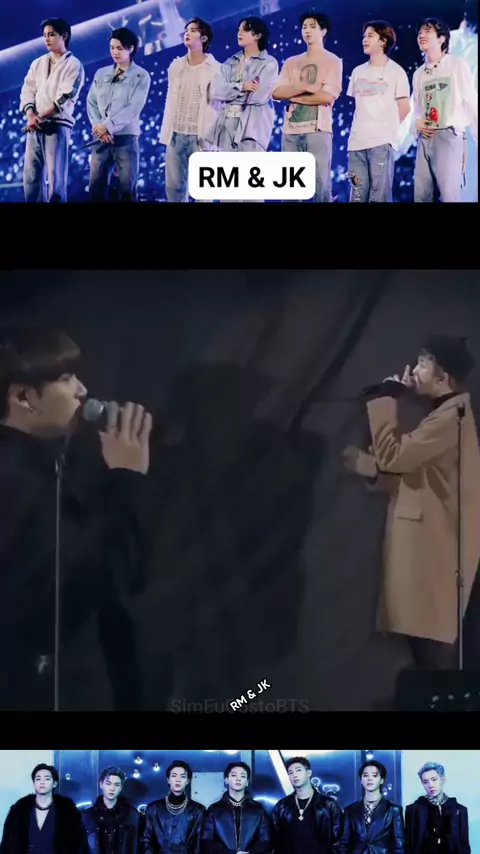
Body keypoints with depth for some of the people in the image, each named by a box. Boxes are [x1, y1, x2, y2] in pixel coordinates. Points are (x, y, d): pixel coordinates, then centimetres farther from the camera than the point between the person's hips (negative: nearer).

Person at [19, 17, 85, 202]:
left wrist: (40, 117, -14)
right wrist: (30, 115, -9)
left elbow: (66, 97, -9)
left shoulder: (73, 65, 1)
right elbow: (27, 91, 10)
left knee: (55, 178, -9)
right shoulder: (38, 63, 18)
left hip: (57, 126, -5)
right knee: (31, 177, 2)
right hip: (34, 127, 6)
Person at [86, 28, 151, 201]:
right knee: (96, 186, 1)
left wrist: (108, 126, -13)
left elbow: (134, 108, -8)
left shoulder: (141, 76, 1)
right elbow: (91, 102, 8)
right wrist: (99, 127, -9)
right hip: (101, 138, 3)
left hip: (126, 138, -3)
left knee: (127, 188, -4)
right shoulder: (101, 74, 13)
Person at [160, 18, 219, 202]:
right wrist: (166, 132, 11)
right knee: (173, 185, 5)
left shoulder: (215, 68, -2)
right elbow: (170, 101, 17)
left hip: (199, 136, -5)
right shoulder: (175, 66, 14)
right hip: (176, 134, 5)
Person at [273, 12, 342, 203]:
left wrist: (293, 96, -1)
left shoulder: (333, 61, 4)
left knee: (321, 186, -7)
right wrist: (304, 87, -8)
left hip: (318, 130, -4)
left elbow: (328, 96, -9)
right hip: (290, 131, 5)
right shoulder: (291, 62, 17)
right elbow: (277, 92, 5)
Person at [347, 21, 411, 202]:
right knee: (357, 195, 3)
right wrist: (362, 129, 11)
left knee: (379, 196, -8)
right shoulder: (358, 71, 16)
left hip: (382, 141, -5)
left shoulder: (395, 71, 2)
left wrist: (388, 130, 7)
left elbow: (404, 108, 4)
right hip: (357, 141, 5)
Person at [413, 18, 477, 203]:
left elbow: (471, 103, -3)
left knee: (449, 196, -10)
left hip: (449, 136, -6)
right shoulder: (418, 73, 17)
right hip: (425, 138, 6)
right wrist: (417, 121, 1)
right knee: (421, 196, 3)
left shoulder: (457, 64, 0)